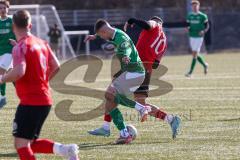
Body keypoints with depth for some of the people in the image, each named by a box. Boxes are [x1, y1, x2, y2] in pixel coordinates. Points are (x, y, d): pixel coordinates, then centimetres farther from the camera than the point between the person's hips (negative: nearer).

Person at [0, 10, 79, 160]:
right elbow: (56, 66, 14)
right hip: (45, 101, 9)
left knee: (21, 143, -6)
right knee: (31, 143, 17)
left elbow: (19, 72, -28)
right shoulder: (41, 43, 10)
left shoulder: (20, 47, -14)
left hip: (30, 102, -9)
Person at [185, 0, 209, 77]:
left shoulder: (203, 16, -4)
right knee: (195, 54, 9)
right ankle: (204, 65, 34)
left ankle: (190, 72, -7)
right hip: (191, 36, 5)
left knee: (195, 54, -9)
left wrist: (203, 31, -19)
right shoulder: (190, 16, 9)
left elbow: (207, 26, 0)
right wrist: (188, 28, -6)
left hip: (199, 37, -5)